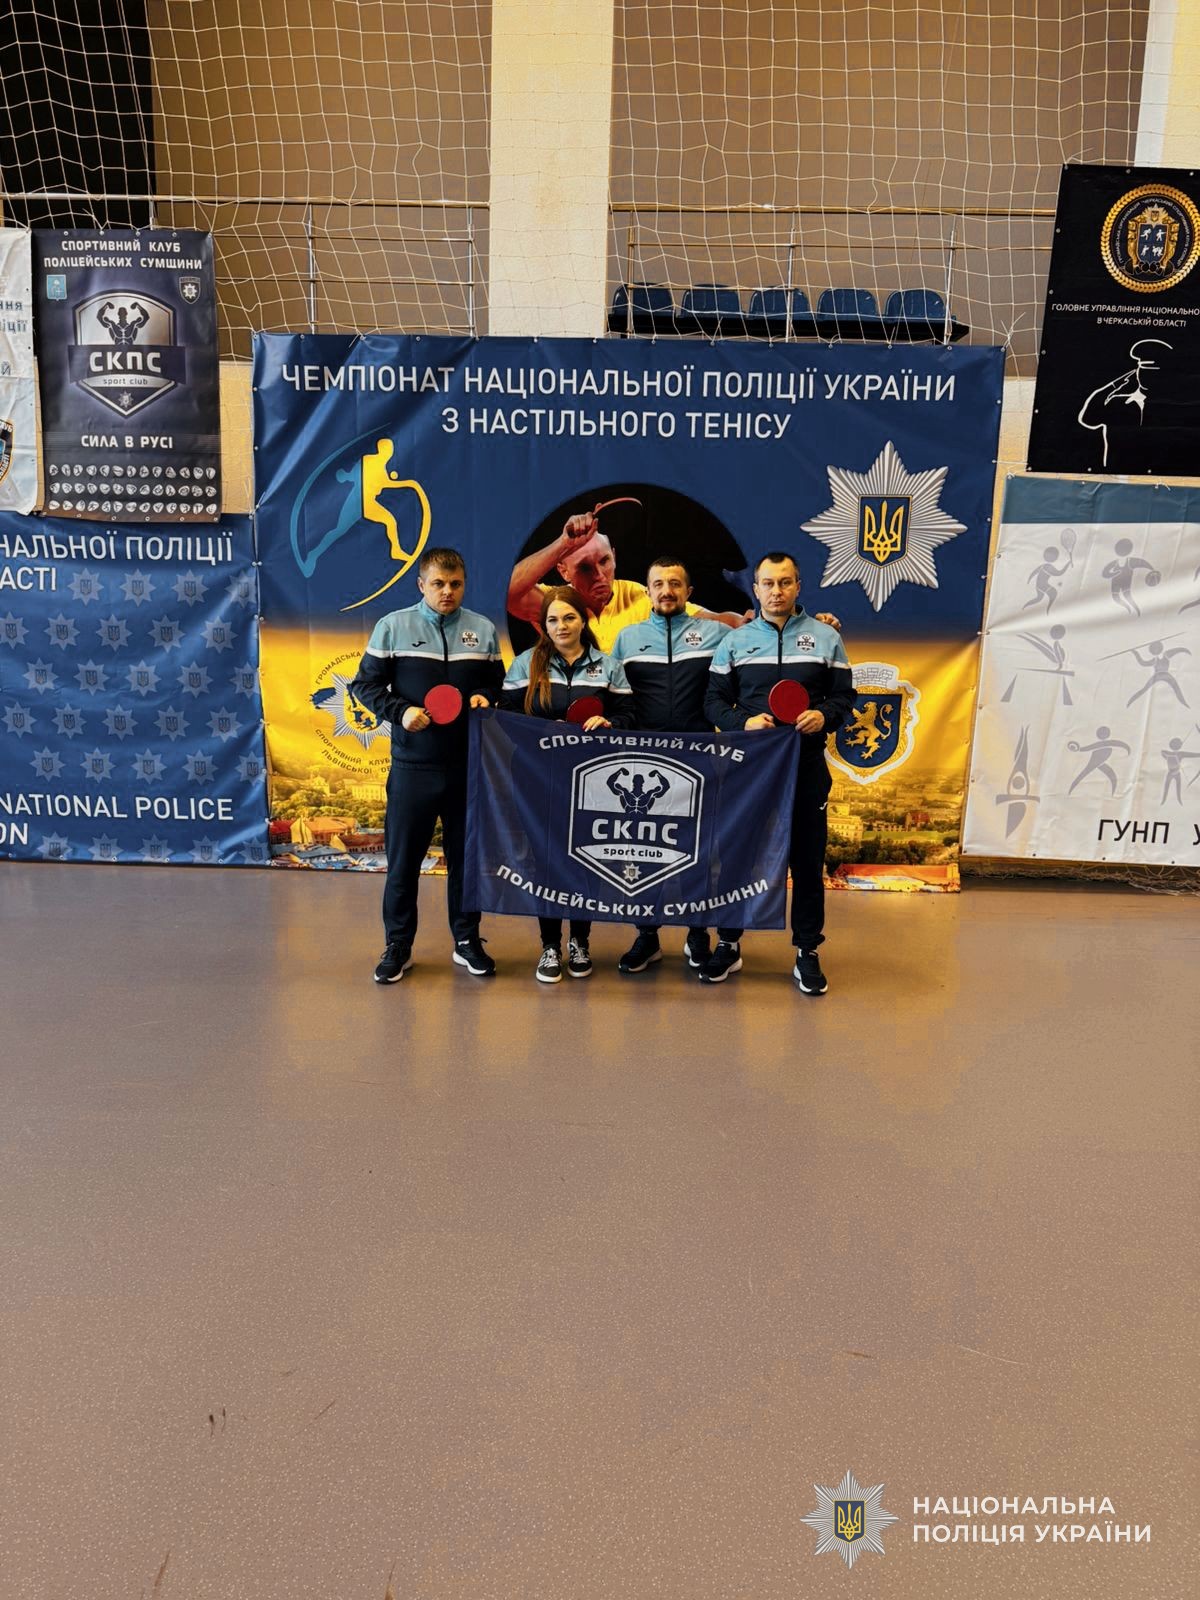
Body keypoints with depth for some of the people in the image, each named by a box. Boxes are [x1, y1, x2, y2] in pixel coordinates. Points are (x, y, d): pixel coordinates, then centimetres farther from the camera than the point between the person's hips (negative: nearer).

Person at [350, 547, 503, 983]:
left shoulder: (483, 630, 8)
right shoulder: (392, 627, 1)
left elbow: (499, 683, 16)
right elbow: (365, 683, 3)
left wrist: (486, 698, -5)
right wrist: (399, 711, -12)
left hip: (469, 764, 2)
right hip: (413, 763, -2)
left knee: (466, 853, 11)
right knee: (403, 857, 4)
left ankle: (467, 940, 25)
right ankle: (398, 946, 18)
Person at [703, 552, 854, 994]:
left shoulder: (826, 637, 6)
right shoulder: (734, 642, 7)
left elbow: (844, 695, 7)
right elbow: (714, 701, 4)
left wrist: (825, 716, -14)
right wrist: (743, 721, -15)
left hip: (807, 763, 0)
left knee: (807, 858, 5)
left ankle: (807, 952, 18)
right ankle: (728, 944, 22)